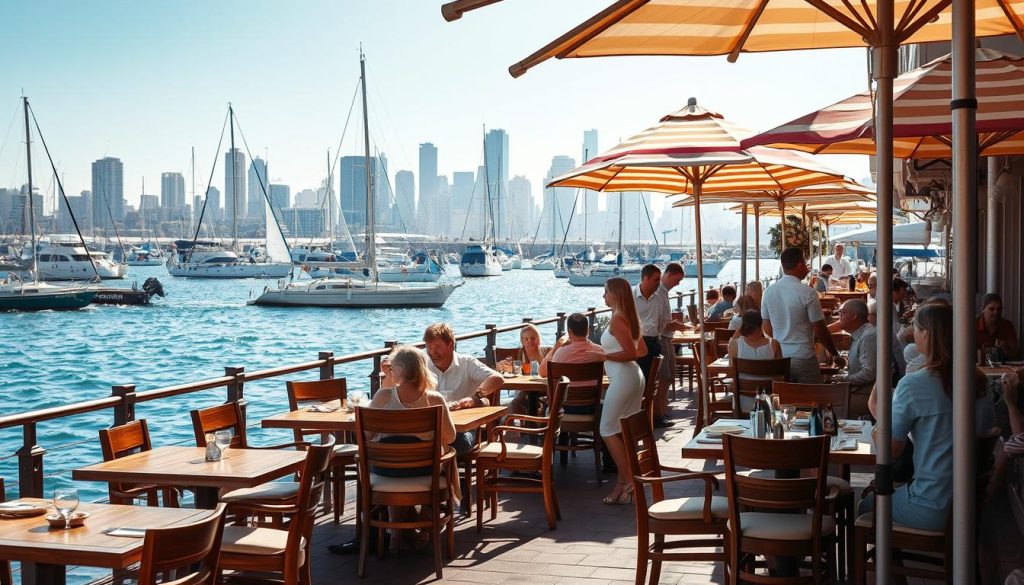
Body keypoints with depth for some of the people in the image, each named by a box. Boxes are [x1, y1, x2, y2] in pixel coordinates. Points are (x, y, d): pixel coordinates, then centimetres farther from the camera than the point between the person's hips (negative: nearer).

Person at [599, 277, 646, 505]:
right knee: (624, 432, 11)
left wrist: (604, 356, -14)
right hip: (634, 376, 10)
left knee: (608, 430, -4)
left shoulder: (617, 319, -15)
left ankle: (628, 481, -7)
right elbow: (642, 350, 19)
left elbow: (630, 353, -21)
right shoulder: (630, 317, 13)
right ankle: (624, 482, 14)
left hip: (622, 378, -10)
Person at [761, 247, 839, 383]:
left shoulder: (769, 291, 2)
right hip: (803, 357, -5)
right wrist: (833, 353, 4)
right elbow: (820, 330, -9)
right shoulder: (808, 293, -13)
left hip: (778, 357, 5)